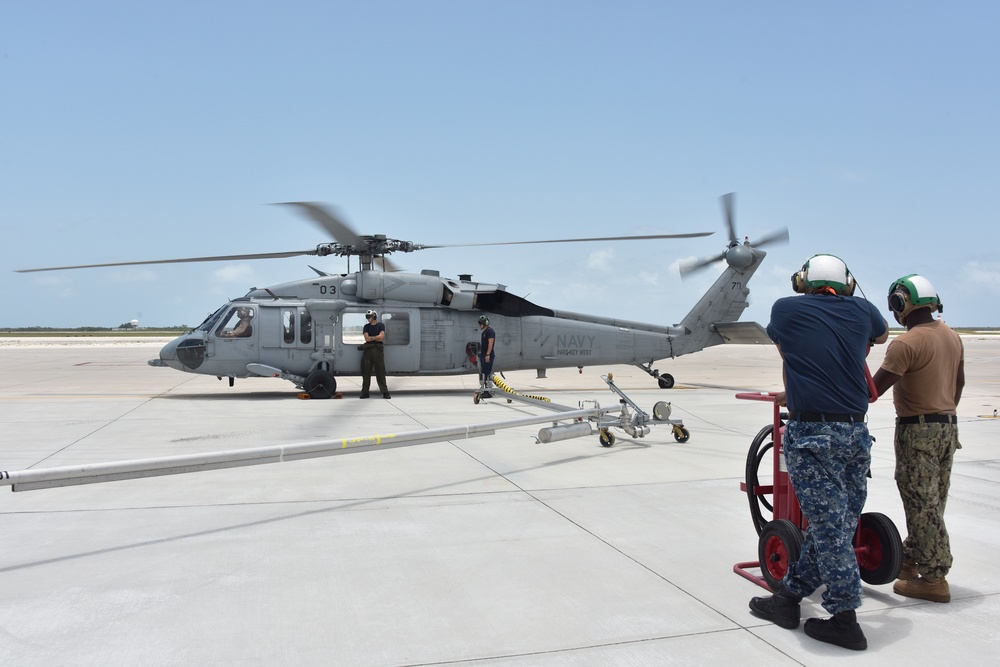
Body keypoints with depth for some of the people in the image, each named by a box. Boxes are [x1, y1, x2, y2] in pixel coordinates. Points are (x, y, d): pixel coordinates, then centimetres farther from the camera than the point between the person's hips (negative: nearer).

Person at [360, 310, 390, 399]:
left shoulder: (381, 325, 7)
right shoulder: (366, 327, 13)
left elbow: (381, 337, -7)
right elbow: (367, 338, 0)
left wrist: (371, 337, -2)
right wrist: (377, 337, -2)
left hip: (378, 350, -2)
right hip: (368, 349, 2)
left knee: (380, 371, -3)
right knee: (366, 371, 1)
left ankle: (385, 392, -2)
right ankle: (365, 392, 5)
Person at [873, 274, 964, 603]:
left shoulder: (906, 343, -19)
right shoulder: (953, 337, 7)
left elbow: (874, 390, -23)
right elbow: (959, 383, 18)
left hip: (918, 431, -8)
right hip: (948, 426, 9)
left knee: (922, 504, -1)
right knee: (931, 501, 16)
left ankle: (934, 579, 5)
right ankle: (910, 560, 30)